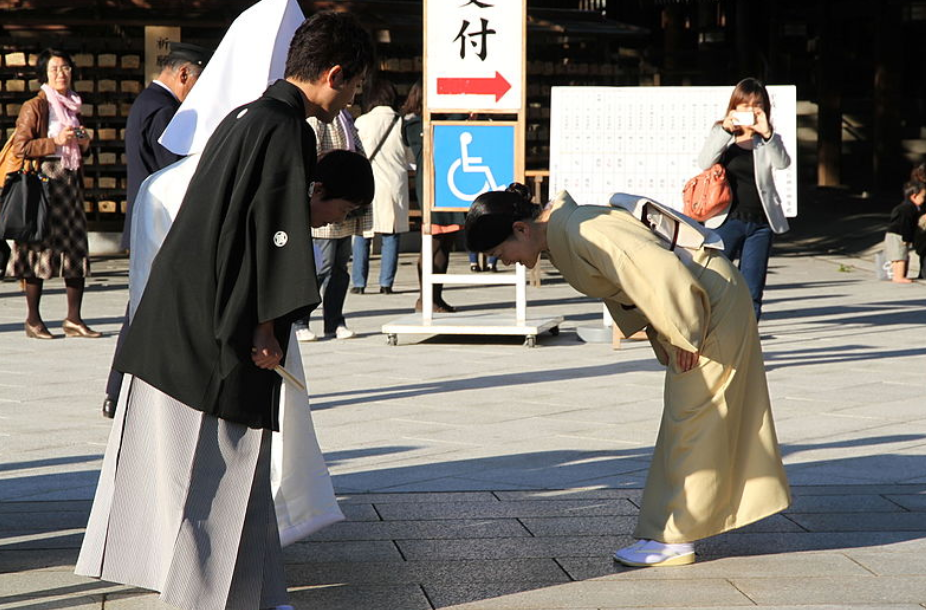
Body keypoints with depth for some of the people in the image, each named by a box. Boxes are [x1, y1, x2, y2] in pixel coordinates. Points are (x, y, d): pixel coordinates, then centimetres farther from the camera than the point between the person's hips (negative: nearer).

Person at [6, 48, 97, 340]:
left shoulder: (73, 106, 20)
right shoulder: (35, 107, -3)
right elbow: (19, 147, -11)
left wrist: (84, 142, 10)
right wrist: (55, 141, -16)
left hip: (71, 182, 7)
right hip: (44, 182, -7)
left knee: (77, 248, 2)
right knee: (41, 247, -6)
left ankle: (73, 319, 5)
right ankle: (33, 319, 1)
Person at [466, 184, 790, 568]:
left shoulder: (581, 234, -26)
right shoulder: (561, 236, 4)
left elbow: (660, 271, -32)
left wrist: (683, 336, -22)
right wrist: (660, 335, 13)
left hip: (713, 302, -10)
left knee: (690, 419, -5)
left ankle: (675, 539, 0)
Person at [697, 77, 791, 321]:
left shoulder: (768, 140, 9)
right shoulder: (721, 134, 6)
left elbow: (782, 163, -11)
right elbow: (704, 163, -12)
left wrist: (767, 133, -26)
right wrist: (725, 130, -23)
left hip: (760, 223, 2)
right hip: (727, 220, -2)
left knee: (752, 291, 3)